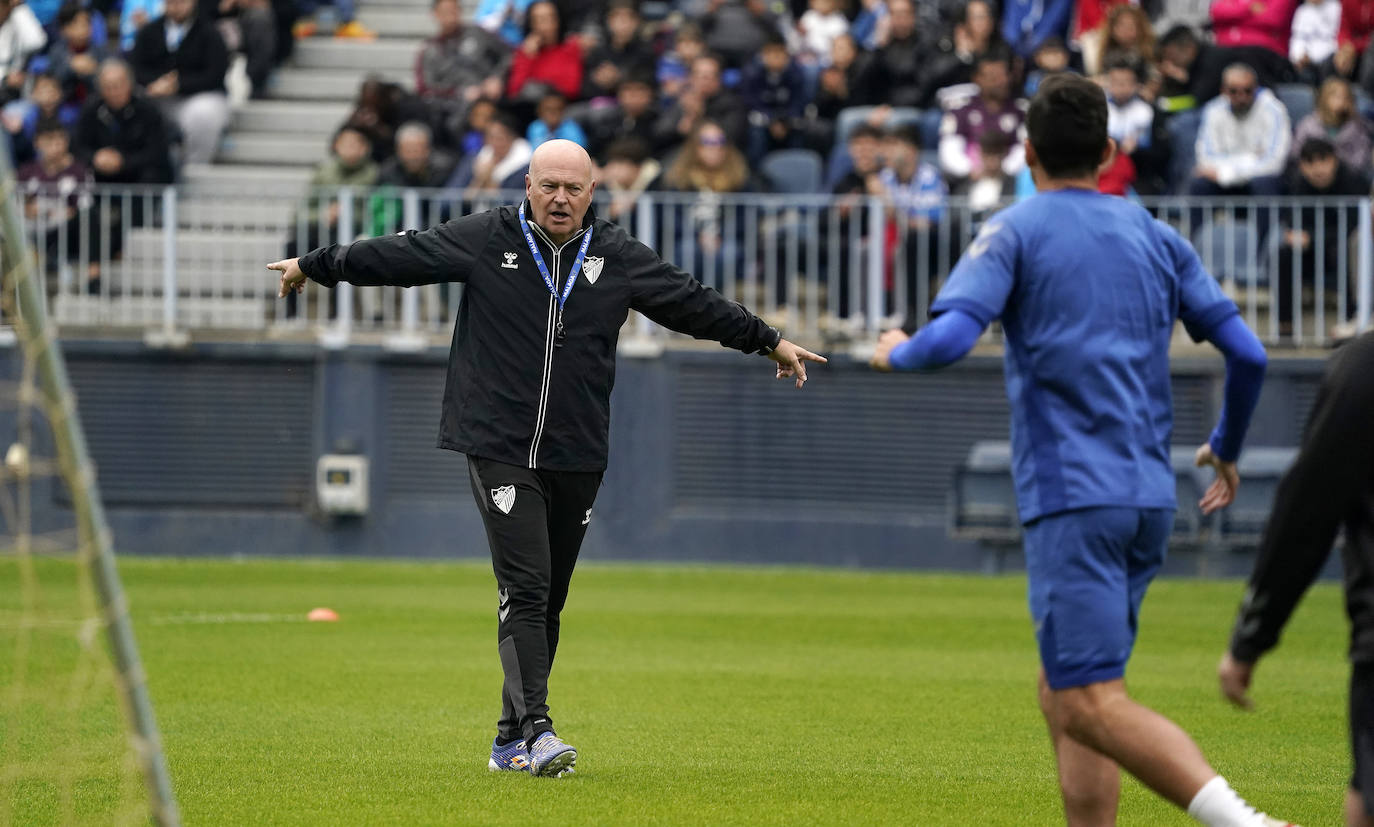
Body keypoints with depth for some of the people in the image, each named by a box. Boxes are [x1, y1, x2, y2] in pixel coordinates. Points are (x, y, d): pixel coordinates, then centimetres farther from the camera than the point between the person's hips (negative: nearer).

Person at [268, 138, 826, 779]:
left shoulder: (618, 258, 7)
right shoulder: (483, 240, 0)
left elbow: (694, 304, 17)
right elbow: (397, 255, 8)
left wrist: (769, 342, 24)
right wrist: (313, 266, 14)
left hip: (577, 460, 4)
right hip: (500, 453, -3)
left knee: (548, 601, 7)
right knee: (524, 590, -15)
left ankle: (511, 739, 15)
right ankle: (536, 730, -22)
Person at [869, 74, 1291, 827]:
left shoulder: (1014, 232, -2)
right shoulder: (1156, 238, 14)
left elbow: (950, 339, -17)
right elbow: (1247, 354, 11)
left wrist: (895, 352, 6)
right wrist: (1225, 449, 28)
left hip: (1070, 496, -6)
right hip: (1149, 496, 7)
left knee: (1090, 705, -13)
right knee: (1063, 694, 16)